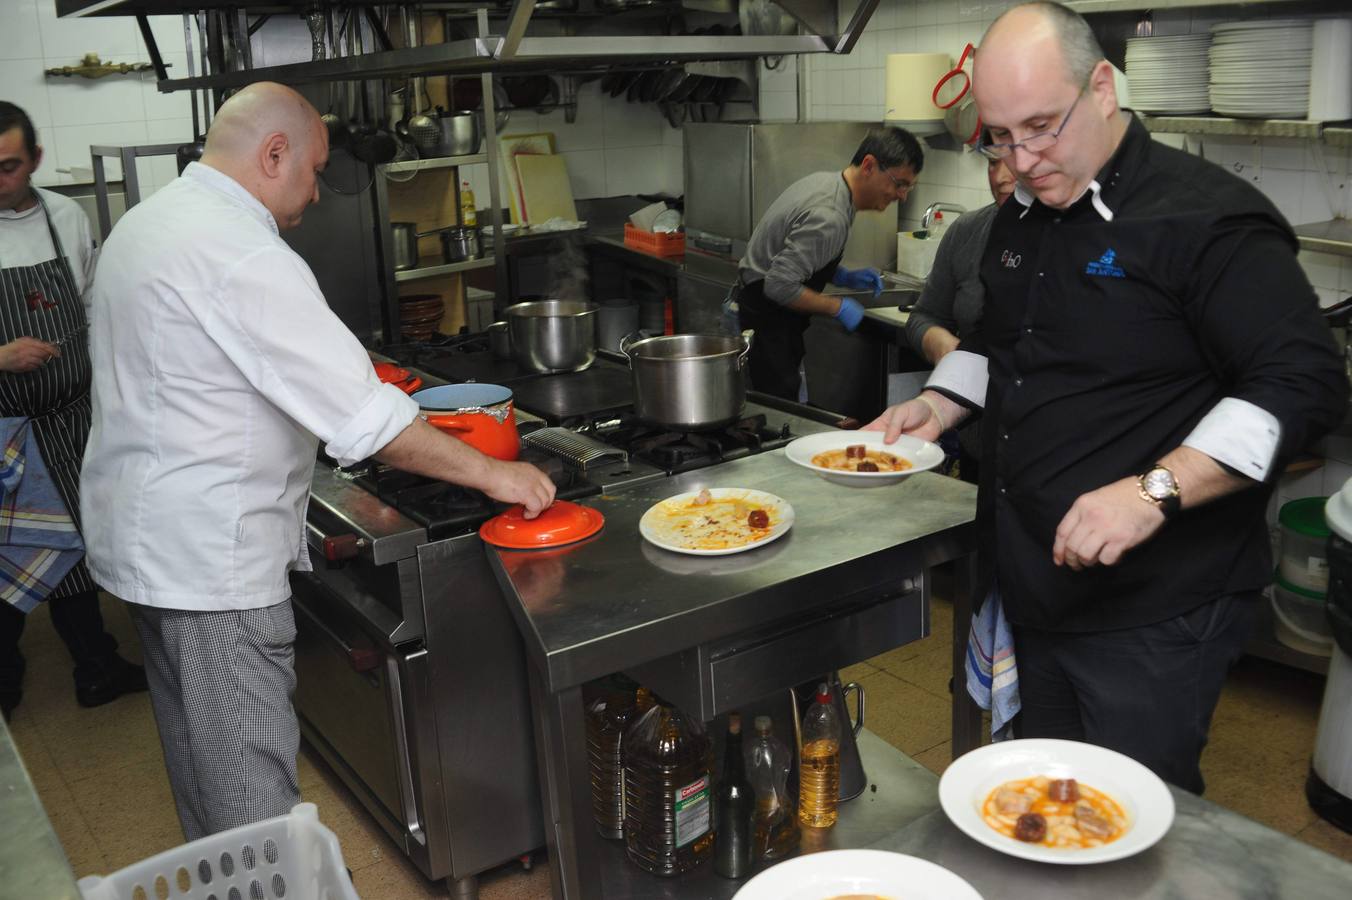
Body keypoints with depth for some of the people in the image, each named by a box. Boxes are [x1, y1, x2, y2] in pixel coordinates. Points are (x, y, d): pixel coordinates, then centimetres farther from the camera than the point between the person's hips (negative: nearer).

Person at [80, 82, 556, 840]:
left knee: (199, 744, 23)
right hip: (211, 553, -11)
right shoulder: (243, 256, -23)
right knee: (255, 775, 0)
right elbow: (365, 416, -27)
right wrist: (493, 473, -19)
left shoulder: (148, 222, 9)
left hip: (145, 540, 11)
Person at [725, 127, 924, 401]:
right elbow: (780, 286, -29)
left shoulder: (825, 181, 6)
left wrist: (844, 276, 7)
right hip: (764, 321, -10)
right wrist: (837, 307, -17)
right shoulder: (829, 218, -26)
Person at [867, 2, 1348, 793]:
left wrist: (1156, 492, -30)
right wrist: (936, 407, 7)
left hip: (1154, 614, -8)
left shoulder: (1209, 216, -16)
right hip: (1036, 591, 8)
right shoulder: (1022, 220, 11)